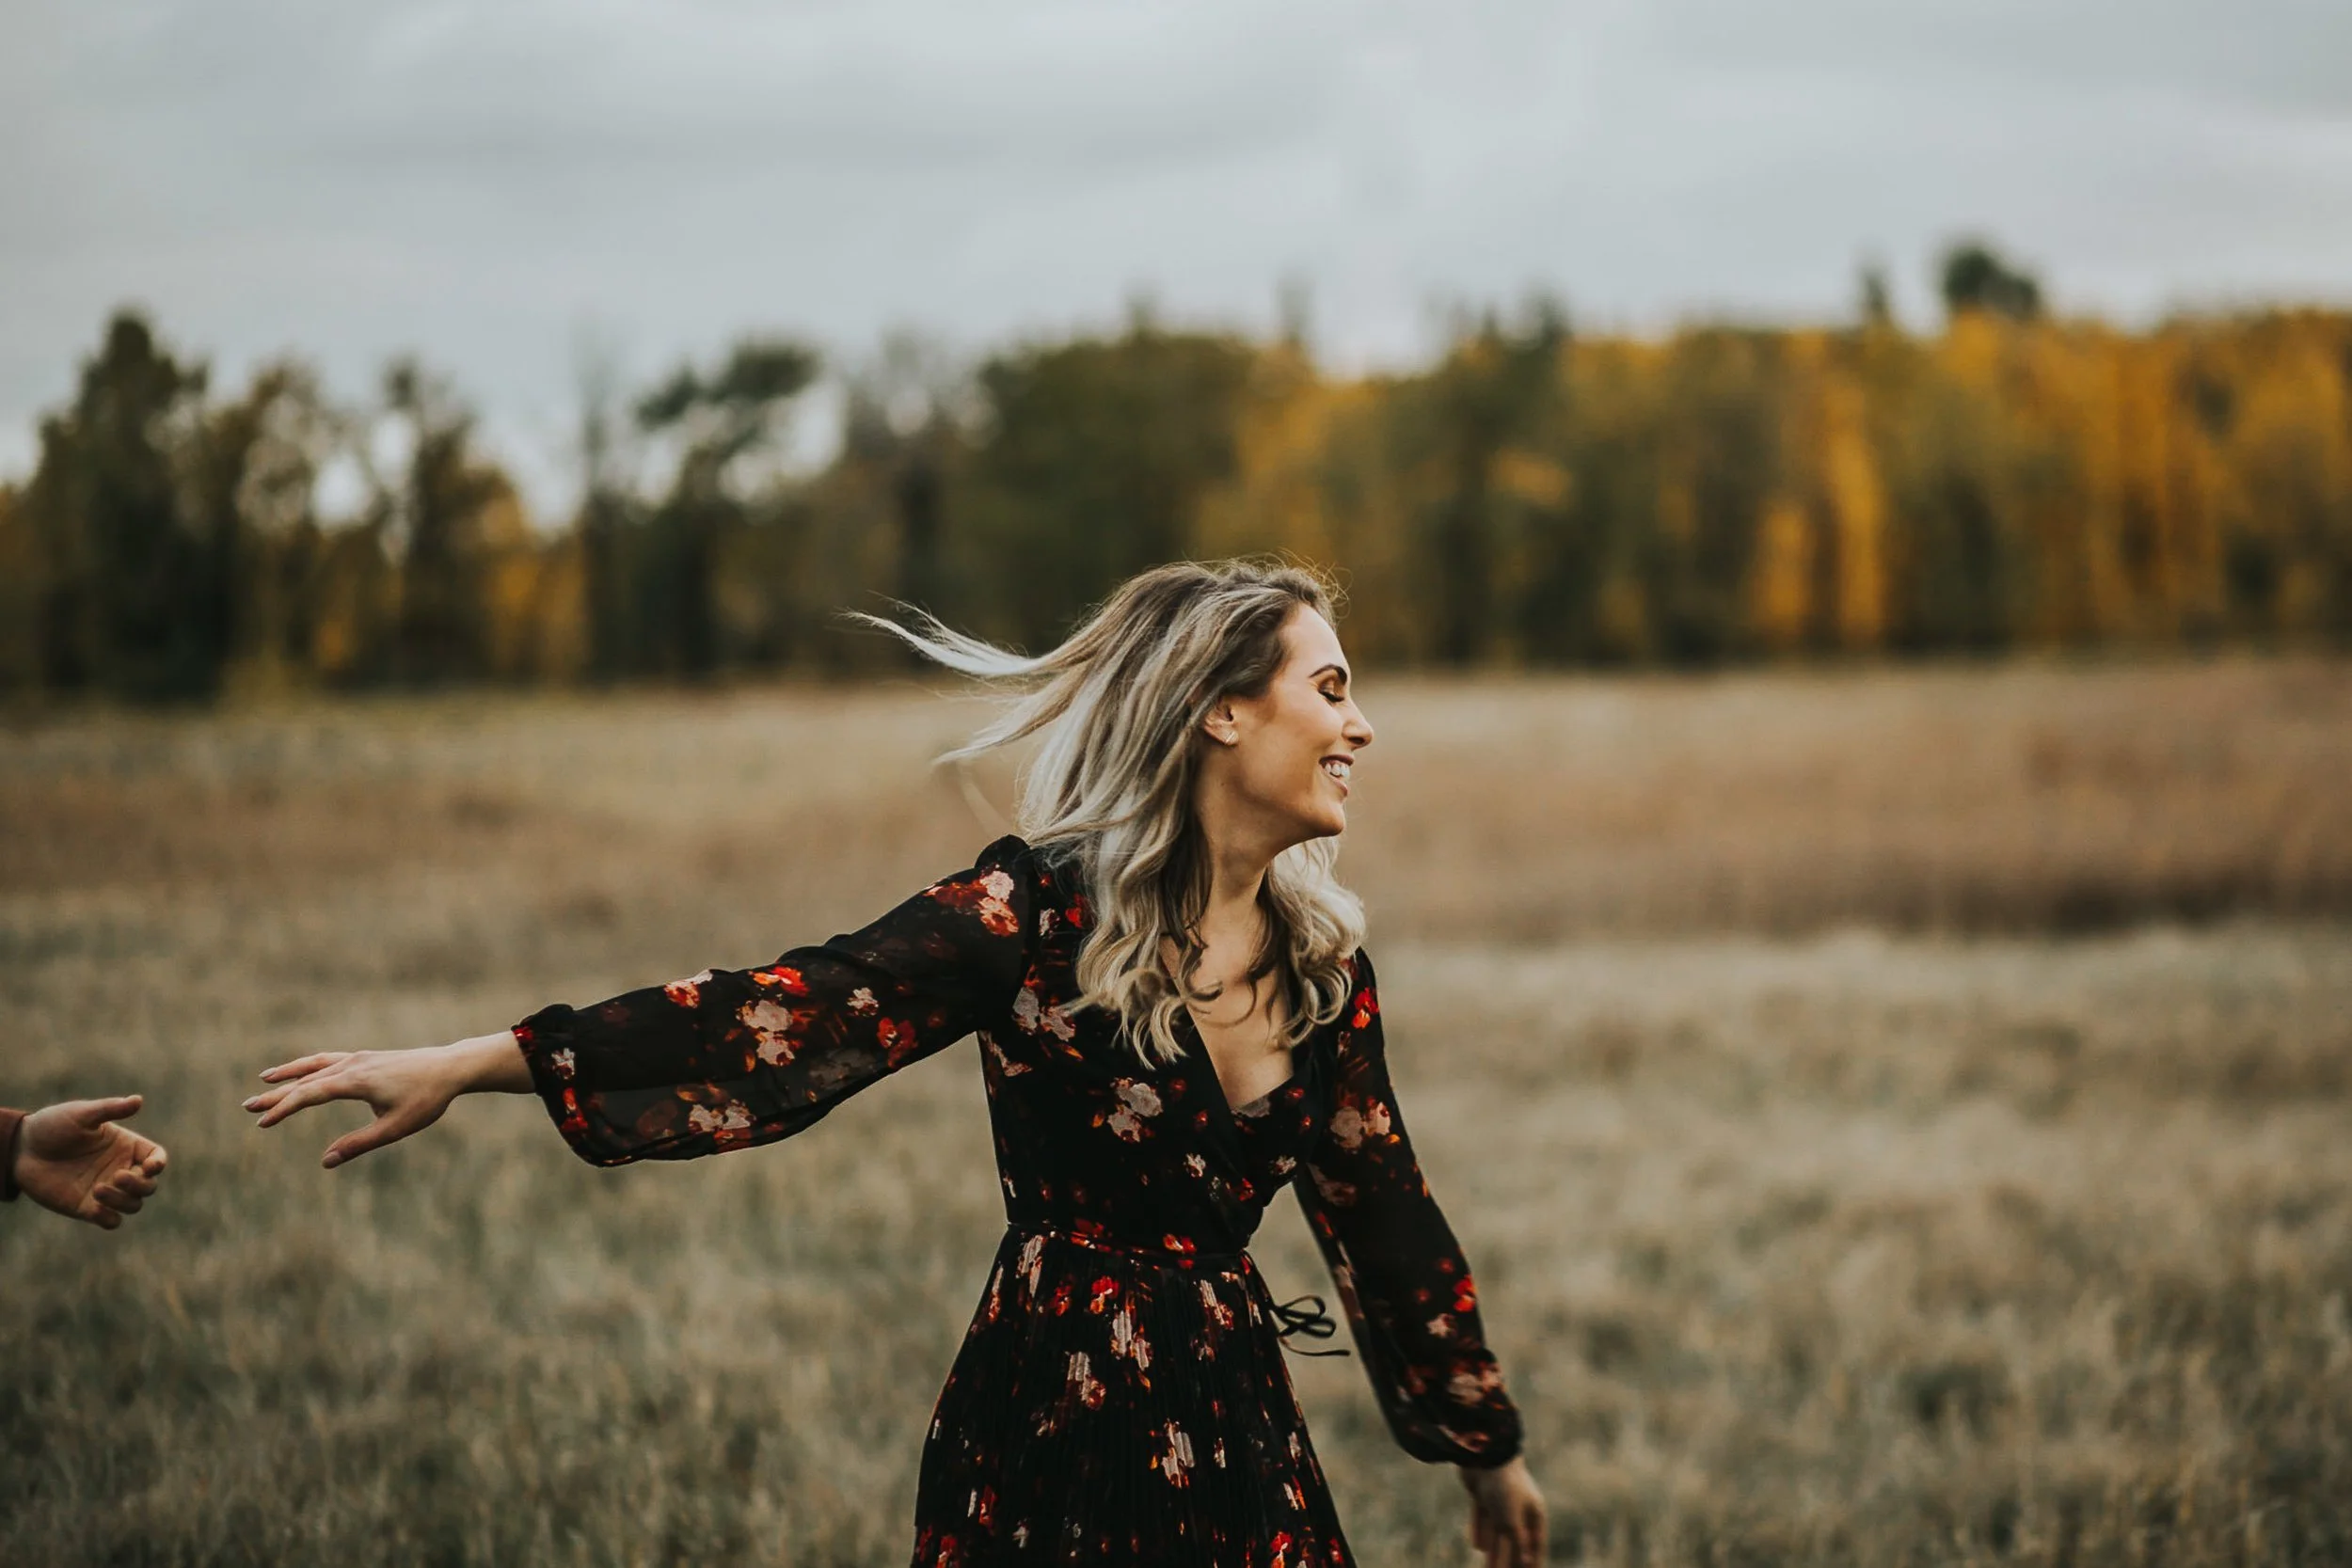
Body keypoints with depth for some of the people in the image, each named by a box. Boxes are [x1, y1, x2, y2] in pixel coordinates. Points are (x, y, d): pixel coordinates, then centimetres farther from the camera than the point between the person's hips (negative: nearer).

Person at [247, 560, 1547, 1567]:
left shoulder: (1326, 967, 6)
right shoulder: (1042, 910, -12)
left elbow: (1384, 1212, 17)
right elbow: (792, 1013, -18)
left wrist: (1488, 1450, 27)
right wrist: (461, 1067, -26)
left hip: (1235, 1430, 5)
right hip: (1047, 1428, -5)